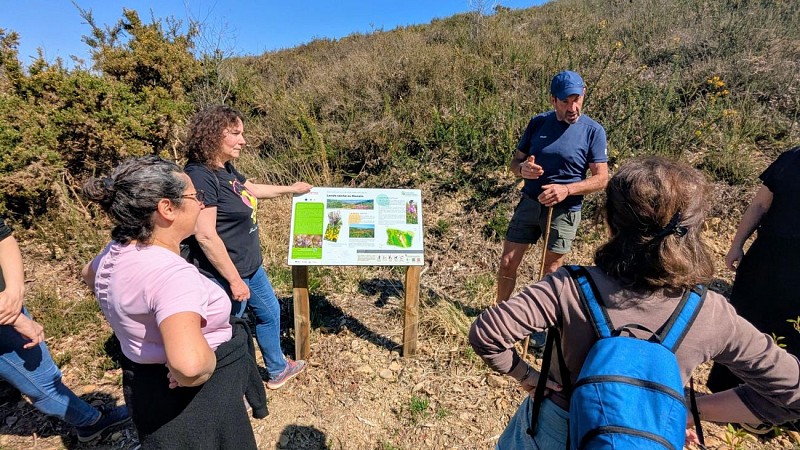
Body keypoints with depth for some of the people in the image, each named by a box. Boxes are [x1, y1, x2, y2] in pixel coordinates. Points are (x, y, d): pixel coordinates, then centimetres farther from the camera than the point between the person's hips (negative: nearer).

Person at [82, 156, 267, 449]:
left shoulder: (117, 251, -6)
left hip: (145, 384, 9)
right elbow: (189, 361, -49)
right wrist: (191, 378, -26)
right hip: (191, 402, -8)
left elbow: (89, 275, 19)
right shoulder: (171, 273, -35)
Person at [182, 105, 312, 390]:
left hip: (250, 267, 10)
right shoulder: (200, 175, -24)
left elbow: (252, 189, 23)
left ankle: (277, 369, 48)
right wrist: (234, 280, -22)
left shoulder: (226, 169, 4)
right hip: (225, 275, -10)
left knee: (269, 312, 25)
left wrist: (291, 189, 31)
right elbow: (205, 235, -27)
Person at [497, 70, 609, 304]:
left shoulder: (593, 130, -6)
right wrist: (523, 168, -17)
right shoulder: (538, 123, 2)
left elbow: (601, 178, -7)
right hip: (529, 203, 3)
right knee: (507, 263, 6)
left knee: (550, 271, 10)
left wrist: (567, 189, -23)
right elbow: (515, 162, 7)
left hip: (564, 210, -2)